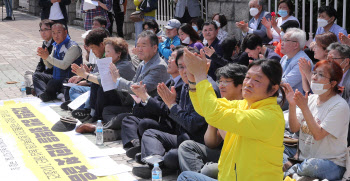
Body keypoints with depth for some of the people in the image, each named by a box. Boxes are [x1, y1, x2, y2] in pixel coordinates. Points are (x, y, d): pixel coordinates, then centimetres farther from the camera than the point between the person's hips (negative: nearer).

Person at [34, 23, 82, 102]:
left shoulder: (73, 47, -14)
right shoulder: (56, 45, 12)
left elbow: (64, 65, -23)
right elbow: (49, 65, 16)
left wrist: (48, 57, -24)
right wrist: (44, 57, -6)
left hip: (69, 80, -10)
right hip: (56, 78, 10)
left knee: (51, 84, -36)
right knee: (36, 76, -1)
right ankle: (43, 95, -25)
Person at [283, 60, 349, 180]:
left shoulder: (340, 106, -14)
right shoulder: (311, 99, 7)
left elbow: (318, 135, -21)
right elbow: (294, 128, 1)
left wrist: (304, 107, -25)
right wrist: (292, 104, -14)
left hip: (331, 163, -6)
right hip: (304, 156, 6)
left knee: (311, 164, -37)